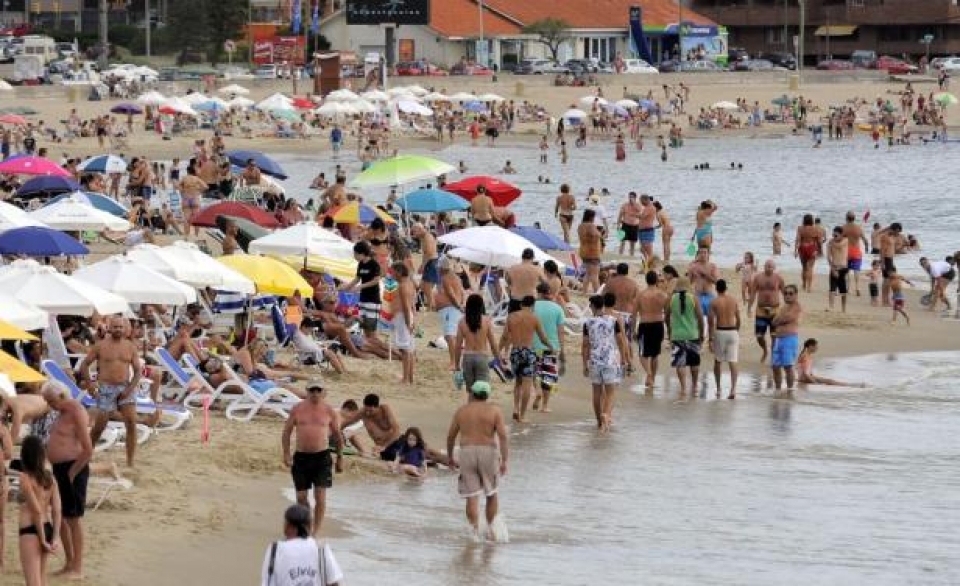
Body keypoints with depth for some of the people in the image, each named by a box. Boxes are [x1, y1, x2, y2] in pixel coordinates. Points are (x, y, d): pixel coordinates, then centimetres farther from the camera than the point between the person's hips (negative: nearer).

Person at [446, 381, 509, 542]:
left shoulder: (461, 411, 5)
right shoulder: (494, 411, -2)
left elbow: (451, 436, 10)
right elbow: (503, 436, -10)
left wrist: (450, 457, 23)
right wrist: (504, 461, -10)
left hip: (467, 454, 1)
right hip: (488, 454, -1)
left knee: (472, 497, 1)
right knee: (491, 494, 17)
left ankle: (475, 533, -5)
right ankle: (491, 529, 19)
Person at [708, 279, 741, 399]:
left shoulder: (714, 302, -5)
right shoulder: (734, 300, 4)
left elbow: (711, 321, -6)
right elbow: (738, 319, 8)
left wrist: (711, 338, -1)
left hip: (720, 332, -2)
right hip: (733, 332, 2)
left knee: (718, 361, 15)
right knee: (733, 362, -1)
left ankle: (718, 389, 21)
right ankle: (733, 389, -13)